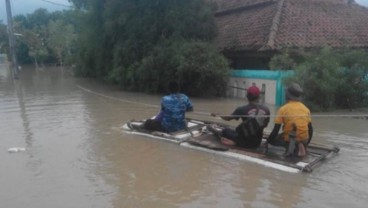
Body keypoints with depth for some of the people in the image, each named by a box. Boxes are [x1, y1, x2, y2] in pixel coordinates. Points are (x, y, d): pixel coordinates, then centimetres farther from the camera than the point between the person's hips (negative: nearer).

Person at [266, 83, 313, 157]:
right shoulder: (306, 109, 5)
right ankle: (297, 147, 8)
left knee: (272, 139, 19)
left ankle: (289, 145, -9)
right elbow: (310, 129, 10)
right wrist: (306, 143, 24)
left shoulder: (283, 109, -7)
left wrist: (267, 142, 4)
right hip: (303, 140, 7)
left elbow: (275, 130, -9)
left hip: (288, 139, -6)